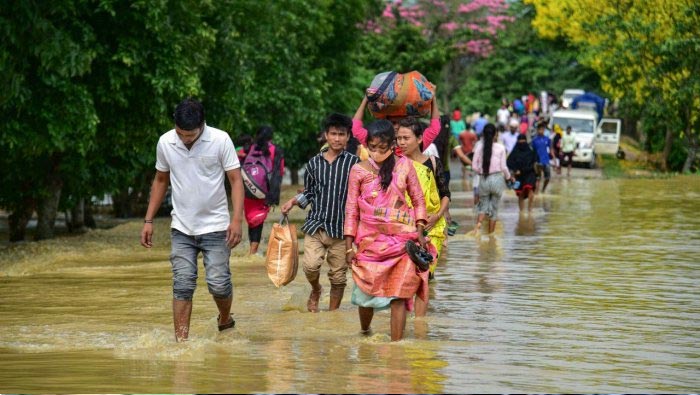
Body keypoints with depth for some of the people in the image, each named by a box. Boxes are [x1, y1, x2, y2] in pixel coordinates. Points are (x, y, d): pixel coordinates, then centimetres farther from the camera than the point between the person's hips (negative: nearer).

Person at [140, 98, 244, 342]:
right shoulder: (165, 143, -1)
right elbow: (160, 181, 12)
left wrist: (236, 219, -20)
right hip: (181, 228, 2)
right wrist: (148, 221, 9)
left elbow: (236, 180, -9)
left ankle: (225, 319, 26)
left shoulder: (220, 140, -11)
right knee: (182, 286, -4)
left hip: (215, 226, -2)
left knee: (218, 283, -4)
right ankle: (181, 341, -4)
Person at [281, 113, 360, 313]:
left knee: (338, 276, 4)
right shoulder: (314, 163, 8)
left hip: (341, 228, -1)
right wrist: (293, 201, 2)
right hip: (315, 225, 1)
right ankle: (315, 290, 16)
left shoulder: (354, 163, 0)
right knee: (311, 266, -17)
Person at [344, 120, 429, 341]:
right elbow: (351, 210, 4)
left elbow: (418, 200, 8)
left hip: (401, 240, -1)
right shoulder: (359, 171, 1)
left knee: (398, 294, -4)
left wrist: (419, 232, -2)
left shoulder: (404, 165, 2)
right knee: (366, 291, 6)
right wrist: (349, 246, 1)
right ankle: (364, 334, 33)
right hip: (370, 240, 1)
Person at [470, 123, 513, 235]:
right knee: (494, 207, 10)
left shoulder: (479, 147, -3)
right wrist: (509, 177, 15)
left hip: (483, 180, 1)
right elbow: (503, 167, -4)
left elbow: (474, 166, -3)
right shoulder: (500, 148, -7)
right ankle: (491, 233, 12)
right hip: (497, 178, -1)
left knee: (483, 204, 12)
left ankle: (479, 223, -19)